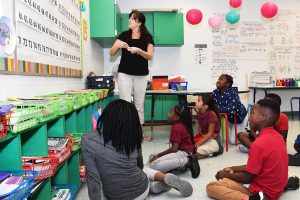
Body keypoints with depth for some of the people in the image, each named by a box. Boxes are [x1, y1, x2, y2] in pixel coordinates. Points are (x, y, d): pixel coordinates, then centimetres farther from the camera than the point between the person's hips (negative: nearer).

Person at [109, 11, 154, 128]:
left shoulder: (147, 37, 4)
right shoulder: (124, 35, 6)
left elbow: (150, 56, -4)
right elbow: (111, 53, 5)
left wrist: (138, 50, -21)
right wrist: (118, 45, -15)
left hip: (141, 75, 0)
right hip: (124, 74, 0)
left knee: (139, 105, 7)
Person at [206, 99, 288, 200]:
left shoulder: (259, 144, -27)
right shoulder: (277, 136, 1)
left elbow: (247, 178, -16)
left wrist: (226, 175, 1)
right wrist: (233, 169, 9)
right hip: (276, 188, 9)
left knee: (211, 187, -8)